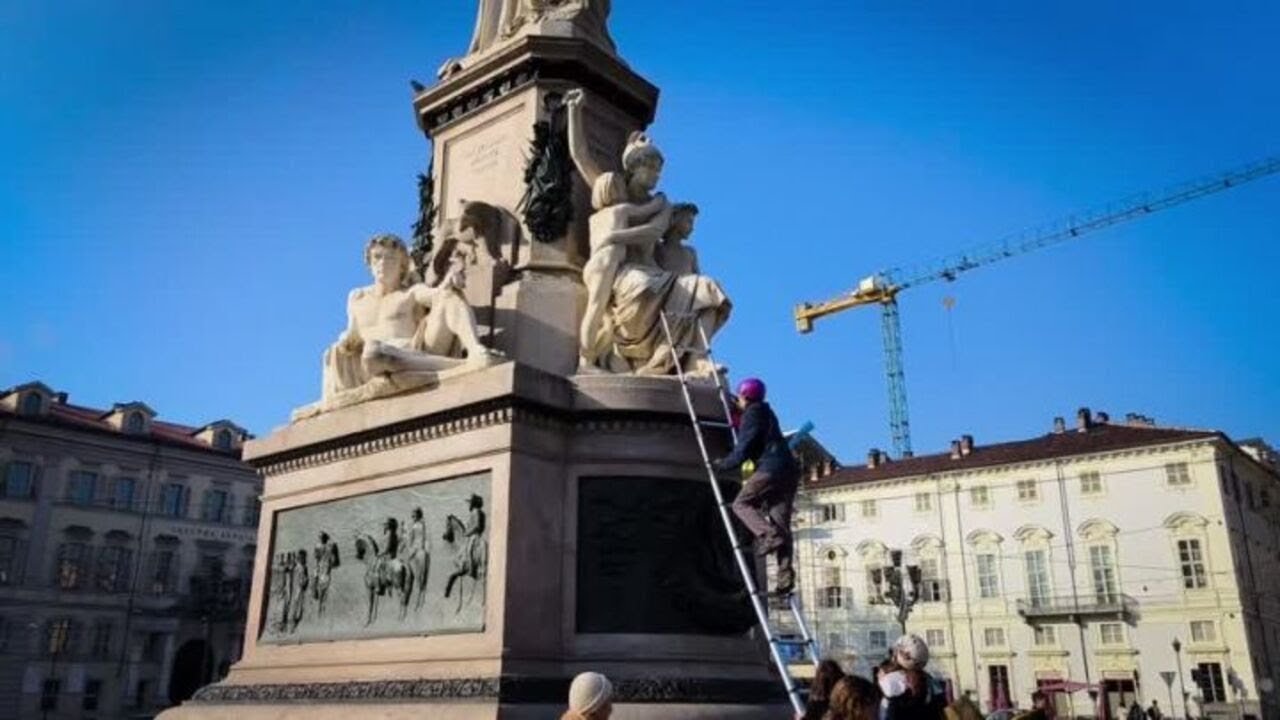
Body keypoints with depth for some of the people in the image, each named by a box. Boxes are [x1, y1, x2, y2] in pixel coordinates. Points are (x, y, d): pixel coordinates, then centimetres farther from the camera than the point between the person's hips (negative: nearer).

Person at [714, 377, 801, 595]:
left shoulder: (751, 415, -3)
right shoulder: (766, 413, 24)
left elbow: (743, 450, -8)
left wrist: (722, 465, 5)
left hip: (771, 467, -8)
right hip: (789, 470, 9)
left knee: (742, 503, 0)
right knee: (781, 521, 3)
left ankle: (769, 535, -21)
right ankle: (785, 576, -5)